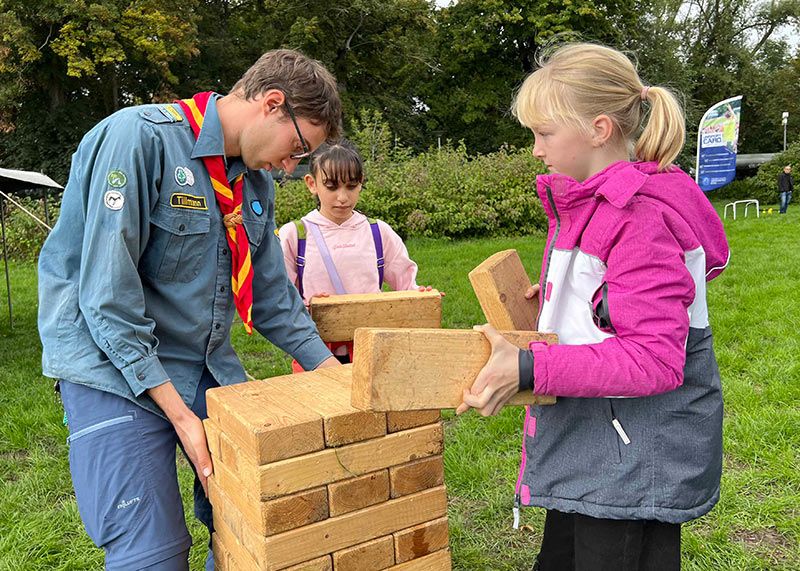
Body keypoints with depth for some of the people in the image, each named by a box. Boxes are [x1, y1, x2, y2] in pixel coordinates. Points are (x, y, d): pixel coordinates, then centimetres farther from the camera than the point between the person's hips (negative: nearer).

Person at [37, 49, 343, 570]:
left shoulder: (256, 180, 7)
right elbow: (106, 293, -21)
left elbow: (271, 295, 12)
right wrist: (178, 412, -20)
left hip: (209, 367, 7)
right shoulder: (139, 137, -17)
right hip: (115, 368, -6)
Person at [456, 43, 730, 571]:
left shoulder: (641, 217, -23)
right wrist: (557, 293, 5)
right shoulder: (592, 201, 8)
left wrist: (529, 368, -32)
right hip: (587, 445, 10)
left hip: (636, 462, -10)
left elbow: (655, 359, -28)